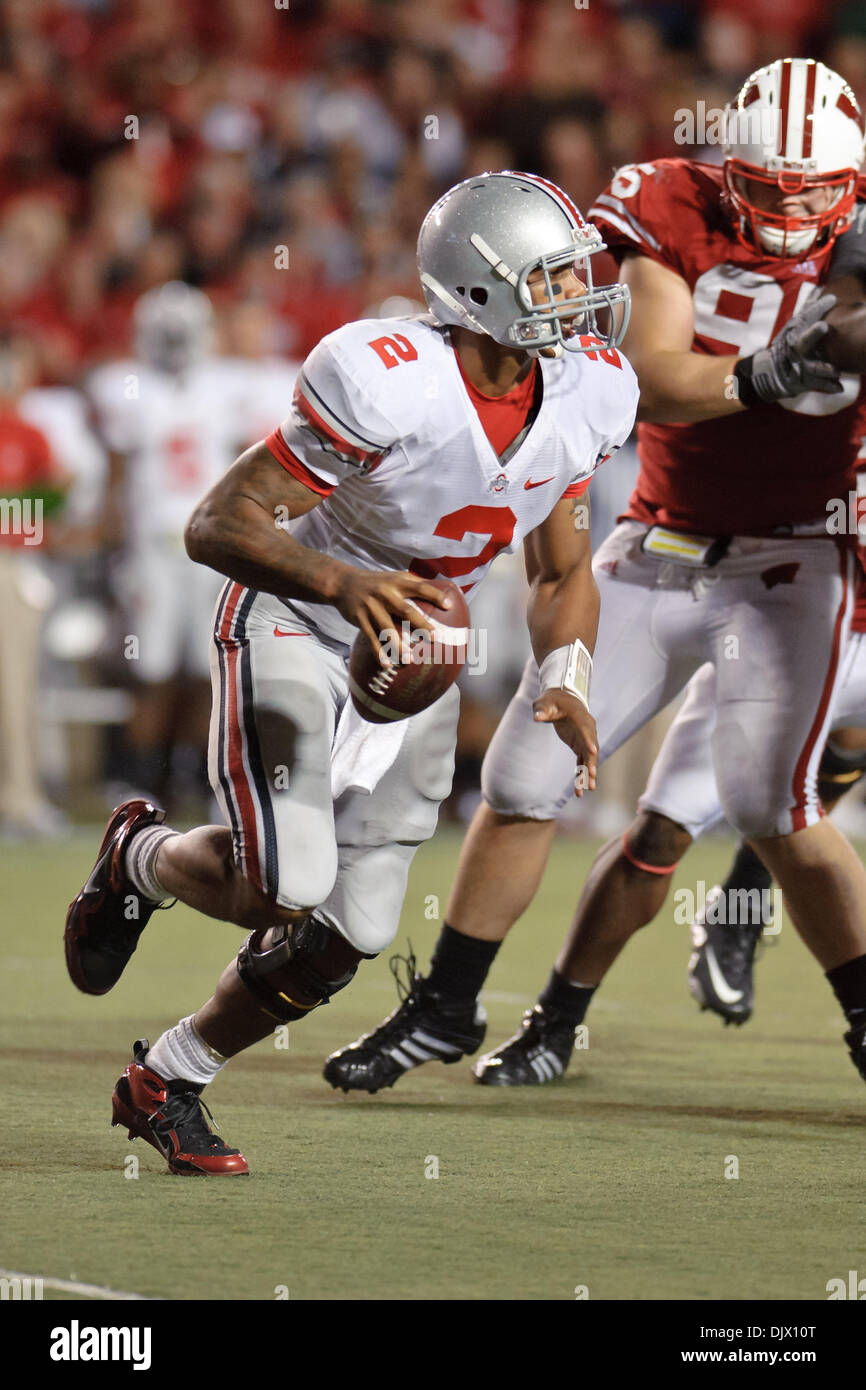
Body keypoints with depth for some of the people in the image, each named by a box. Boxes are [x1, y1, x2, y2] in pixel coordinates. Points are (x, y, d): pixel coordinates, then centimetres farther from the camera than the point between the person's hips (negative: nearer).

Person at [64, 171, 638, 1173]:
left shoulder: (582, 397, -8)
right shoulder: (386, 384, -28)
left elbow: (562, 572, 7)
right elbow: (216, 525, -25)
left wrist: (565, 679, -13)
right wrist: (341, 582, -41)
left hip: (411, 662, 6)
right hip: (291, 629, -6)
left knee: (341, 939, 0)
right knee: (283, 889, -22)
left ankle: (162, 1085, 21)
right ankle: (139, 856, 12)